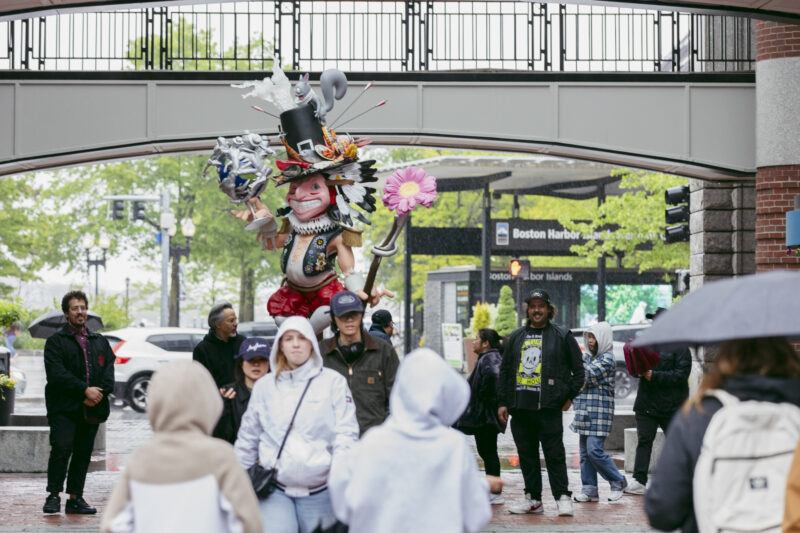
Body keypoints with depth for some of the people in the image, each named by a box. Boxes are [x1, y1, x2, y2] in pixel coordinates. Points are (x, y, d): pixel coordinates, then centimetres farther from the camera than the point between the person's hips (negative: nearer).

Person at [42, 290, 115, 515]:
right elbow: (56, 373, -10)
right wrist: (85, 390, -16)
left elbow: (109, 370, 9)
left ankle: (75, 498, 12)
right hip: (64, 407, -4)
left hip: (92, 408, 5)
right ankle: (54, 496, -8)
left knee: (83, 453, 6)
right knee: (61, 448, -16)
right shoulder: (56, 341, 3)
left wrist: (100, 392, -9)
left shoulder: (100, 342, 19)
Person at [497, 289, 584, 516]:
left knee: (554, 454, -6)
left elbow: (578, 369, 6)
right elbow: (504, 371, 17)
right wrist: (502, 402, 11)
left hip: (549, 406, -4)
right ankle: (533, 499, 14)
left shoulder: (562, 336, 4)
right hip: (520, 406, 4)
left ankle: (563, 497, -1)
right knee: (527, 455, 7)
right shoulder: (516, 337, 15)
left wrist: (570, 396, 0)